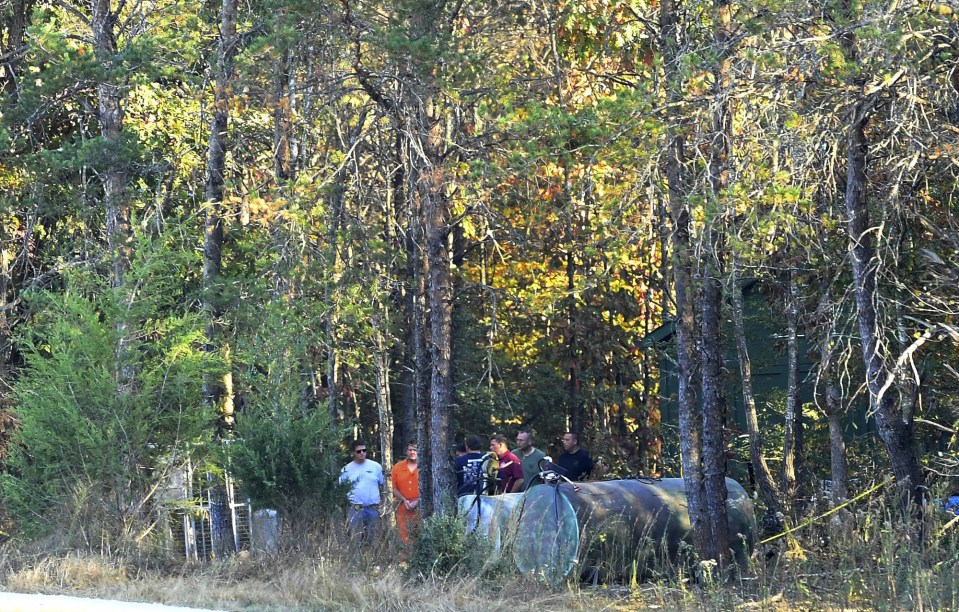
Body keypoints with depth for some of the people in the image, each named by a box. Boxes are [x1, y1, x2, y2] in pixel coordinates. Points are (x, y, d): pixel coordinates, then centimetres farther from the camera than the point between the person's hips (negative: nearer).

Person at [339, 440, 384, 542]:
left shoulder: (376, 466, 6)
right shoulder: (347, 469, 4)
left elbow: (383, 484, 11)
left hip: (373, 508, 1)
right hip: (355, 509, -1)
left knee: (372, 538, 6)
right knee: (355, 539, -4)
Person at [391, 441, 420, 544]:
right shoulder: (397, 467, 9)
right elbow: (394, 488, 10)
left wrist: (417, 501, -9)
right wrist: (404, 500, -4)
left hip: (420, 507, -2)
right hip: (403, 508, 2)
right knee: (404, 537, -1)